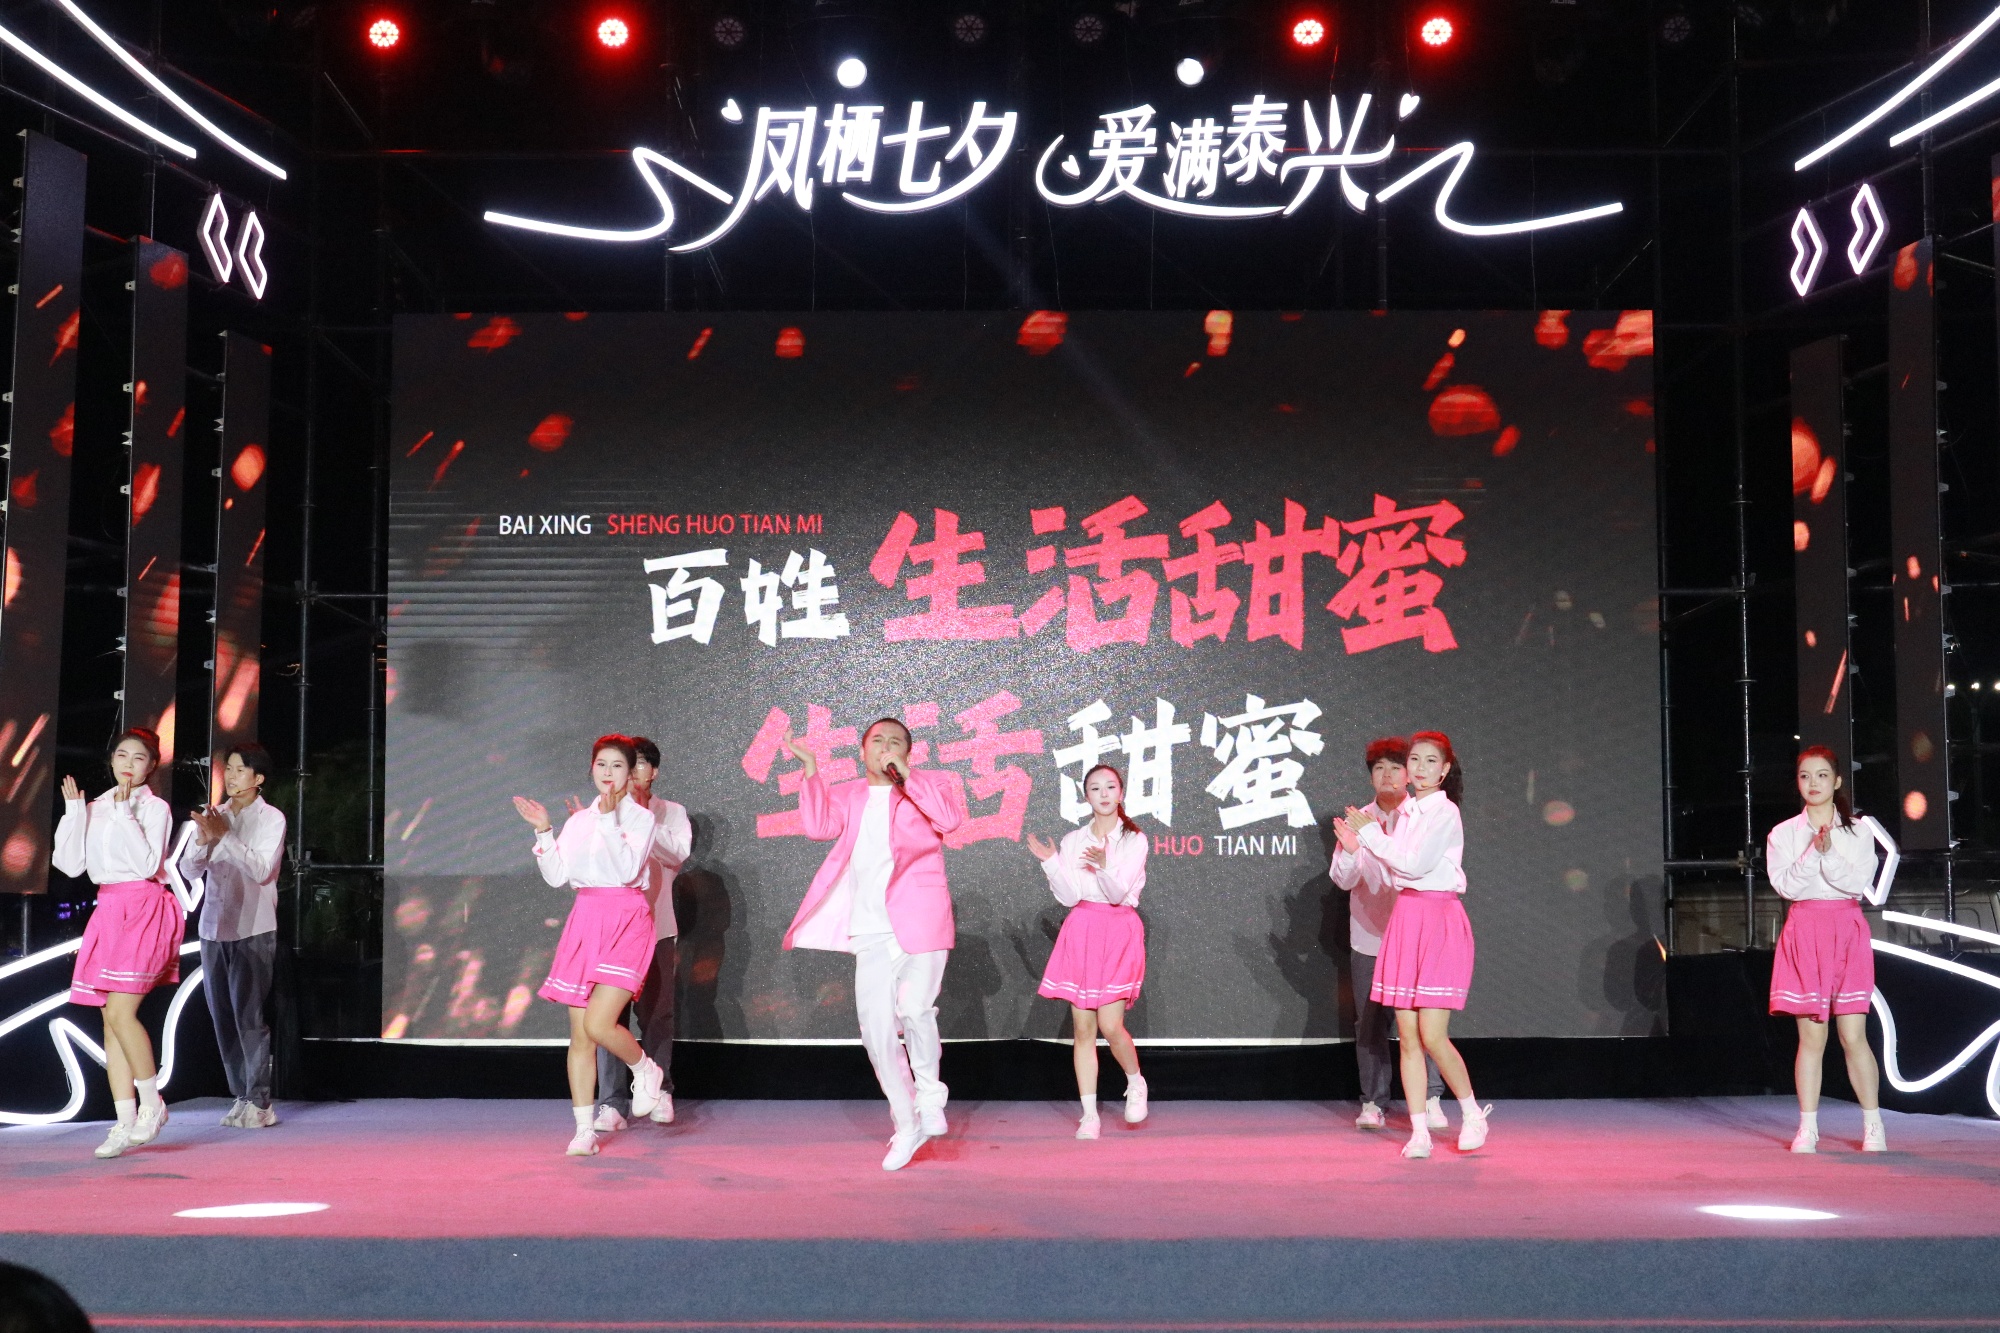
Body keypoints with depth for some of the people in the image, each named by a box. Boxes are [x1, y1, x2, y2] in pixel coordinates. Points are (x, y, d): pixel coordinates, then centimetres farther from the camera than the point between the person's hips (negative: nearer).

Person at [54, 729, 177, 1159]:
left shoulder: (154, 807, -1)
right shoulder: (96, 808, 15)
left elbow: (147, 864, -13)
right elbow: (71, 864, 8)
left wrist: (125, 813, -14)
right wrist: (74, 812, 1)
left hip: (143, 909, -6)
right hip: (108, 910, 6)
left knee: (120, 1012, -15)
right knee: (111, 1020, 3)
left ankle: (152, 1104, 0)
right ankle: (126, 1123, 5)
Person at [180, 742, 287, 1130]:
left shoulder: (271, 818, -3)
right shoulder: (213, 816, 10)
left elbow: (262, 870, -14)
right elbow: (188, 869, 5)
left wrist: (224, 836, -20)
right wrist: (203, 841, -14)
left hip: (254, 930, -5)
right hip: (214, 928, 5)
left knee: (249, 1015, -9)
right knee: (222, 1017, 7)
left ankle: (260, 1102, -4)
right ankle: (241, 1096, 15)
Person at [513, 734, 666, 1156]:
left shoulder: (641, 817, 0)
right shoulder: (579, 820, 14)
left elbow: (628, 870, -15)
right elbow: (557, 876, 8)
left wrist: (609, 819, -20)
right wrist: (543, 831, -1)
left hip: (626, 921, -5)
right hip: (585, 920, 5)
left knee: (598, 1024, -18)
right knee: (579, 1035, 2)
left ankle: (645, 1070, 12)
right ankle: (584, 1131, 8)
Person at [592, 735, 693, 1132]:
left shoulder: (671, 813, 9)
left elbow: (678, 853, -8)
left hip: (657, 927, 0)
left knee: (656, 1014, 3)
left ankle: (659, 1092, 18)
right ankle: (612, 1103, -7)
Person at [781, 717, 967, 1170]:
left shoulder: (929, 784, 7)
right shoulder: (848, 796, 16)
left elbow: (951, 816, -13)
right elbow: (819, 826, -3)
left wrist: (905, 776, -14)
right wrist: (811, 768, -4)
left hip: (920, 920, -4)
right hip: (871, 932, 4)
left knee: (914, 1008, -20)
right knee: (877, 1030, 1)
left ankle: (930, 1093, 8)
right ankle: (907, 1125, 17)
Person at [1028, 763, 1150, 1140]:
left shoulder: (1134, 840, 1)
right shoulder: (1073, 841, 9)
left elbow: (1119, 893, -10)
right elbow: (1069, 897, 1)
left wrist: (1104, 867, -28)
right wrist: (1050, 863, -12)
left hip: (1119, 933, -3)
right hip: (1081, 932, 3)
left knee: (1110, 1025, -11)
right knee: (1083, 1027, 0)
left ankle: (1136, 1083, 19)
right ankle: (1089, 1114, 6)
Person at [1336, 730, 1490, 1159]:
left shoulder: (1444, 812, -8)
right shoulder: (1406, 812, 14)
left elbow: (1415, 864, -15)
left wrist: (1370, 833, -8)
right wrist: (1361, 846, 8)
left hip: (1439, 921, -7)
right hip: (1405, 918, 7)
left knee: (1432, 1036, -8)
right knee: (1408, 1037, 3)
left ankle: (1473, 1114, 13)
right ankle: (1419, 1132, 7)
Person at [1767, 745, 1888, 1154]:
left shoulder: (1857, 832, 7)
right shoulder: (1783, 834, 6)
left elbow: (1859, 883, -5)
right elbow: (1785, 885, -6)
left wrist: (1829, 855, -16)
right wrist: (1813, 852, -16)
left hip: (1847, 933, 0)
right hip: (1804, 932, 0)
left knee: (1853, 1035, -3)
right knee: (1811, 1036, 0)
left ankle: (1873, 1126, 8)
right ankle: (1807, 1128, 6)